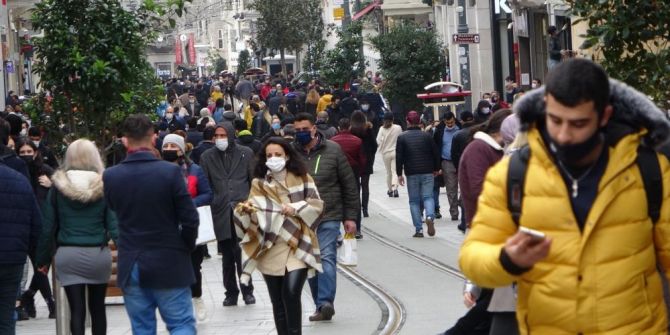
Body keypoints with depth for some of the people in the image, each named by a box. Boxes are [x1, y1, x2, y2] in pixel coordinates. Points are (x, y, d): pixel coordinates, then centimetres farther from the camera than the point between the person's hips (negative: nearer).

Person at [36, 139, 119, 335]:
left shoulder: (59, 186, -1)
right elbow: (113, 225, -8)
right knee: (97, 308, 15)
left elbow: (48, 226, 0)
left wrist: (43, 259, 8)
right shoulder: (104, 186, -2)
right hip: (98, 254, 1)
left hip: (67, 254, -1)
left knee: (76, 310, -2)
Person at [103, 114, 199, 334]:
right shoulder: (170, 172, -13)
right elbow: (189, 219, -11)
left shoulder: (110, 176, -4)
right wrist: (187, 248, 6)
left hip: (131, 266, 3)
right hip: (169, 264, -3)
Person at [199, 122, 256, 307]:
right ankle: (231, 293, 14)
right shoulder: (207, 157, 9)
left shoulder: (246, 153, 7)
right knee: (227, 257, 5)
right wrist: (208, 206, 1)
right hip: (221, 214, 1)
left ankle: (247, 291, 8)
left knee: (244, 254, -4)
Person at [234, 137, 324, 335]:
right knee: (278, 301, 7)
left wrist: (297, 208, -15)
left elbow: (317, 205, 0)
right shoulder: (259, 184, 8)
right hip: (270, 250, 2)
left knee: (291, 293, -19)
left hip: (298, 246, -2)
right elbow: (252, 216, 2)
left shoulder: (302, 178, 6)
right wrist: (246, 209, -20)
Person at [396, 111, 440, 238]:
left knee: (414, 201, 6)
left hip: (411, 174, -1)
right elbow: (435, 153, 6)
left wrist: (399, 174, 0)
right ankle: (430, 217, -26)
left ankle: (418, 229, 0)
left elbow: (399, 157, -4)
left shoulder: (402, 137, -1)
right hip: (427, 172, 1)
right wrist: (436, 169, 19)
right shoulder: (426, 136, 4)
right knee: (428, 196, 4)